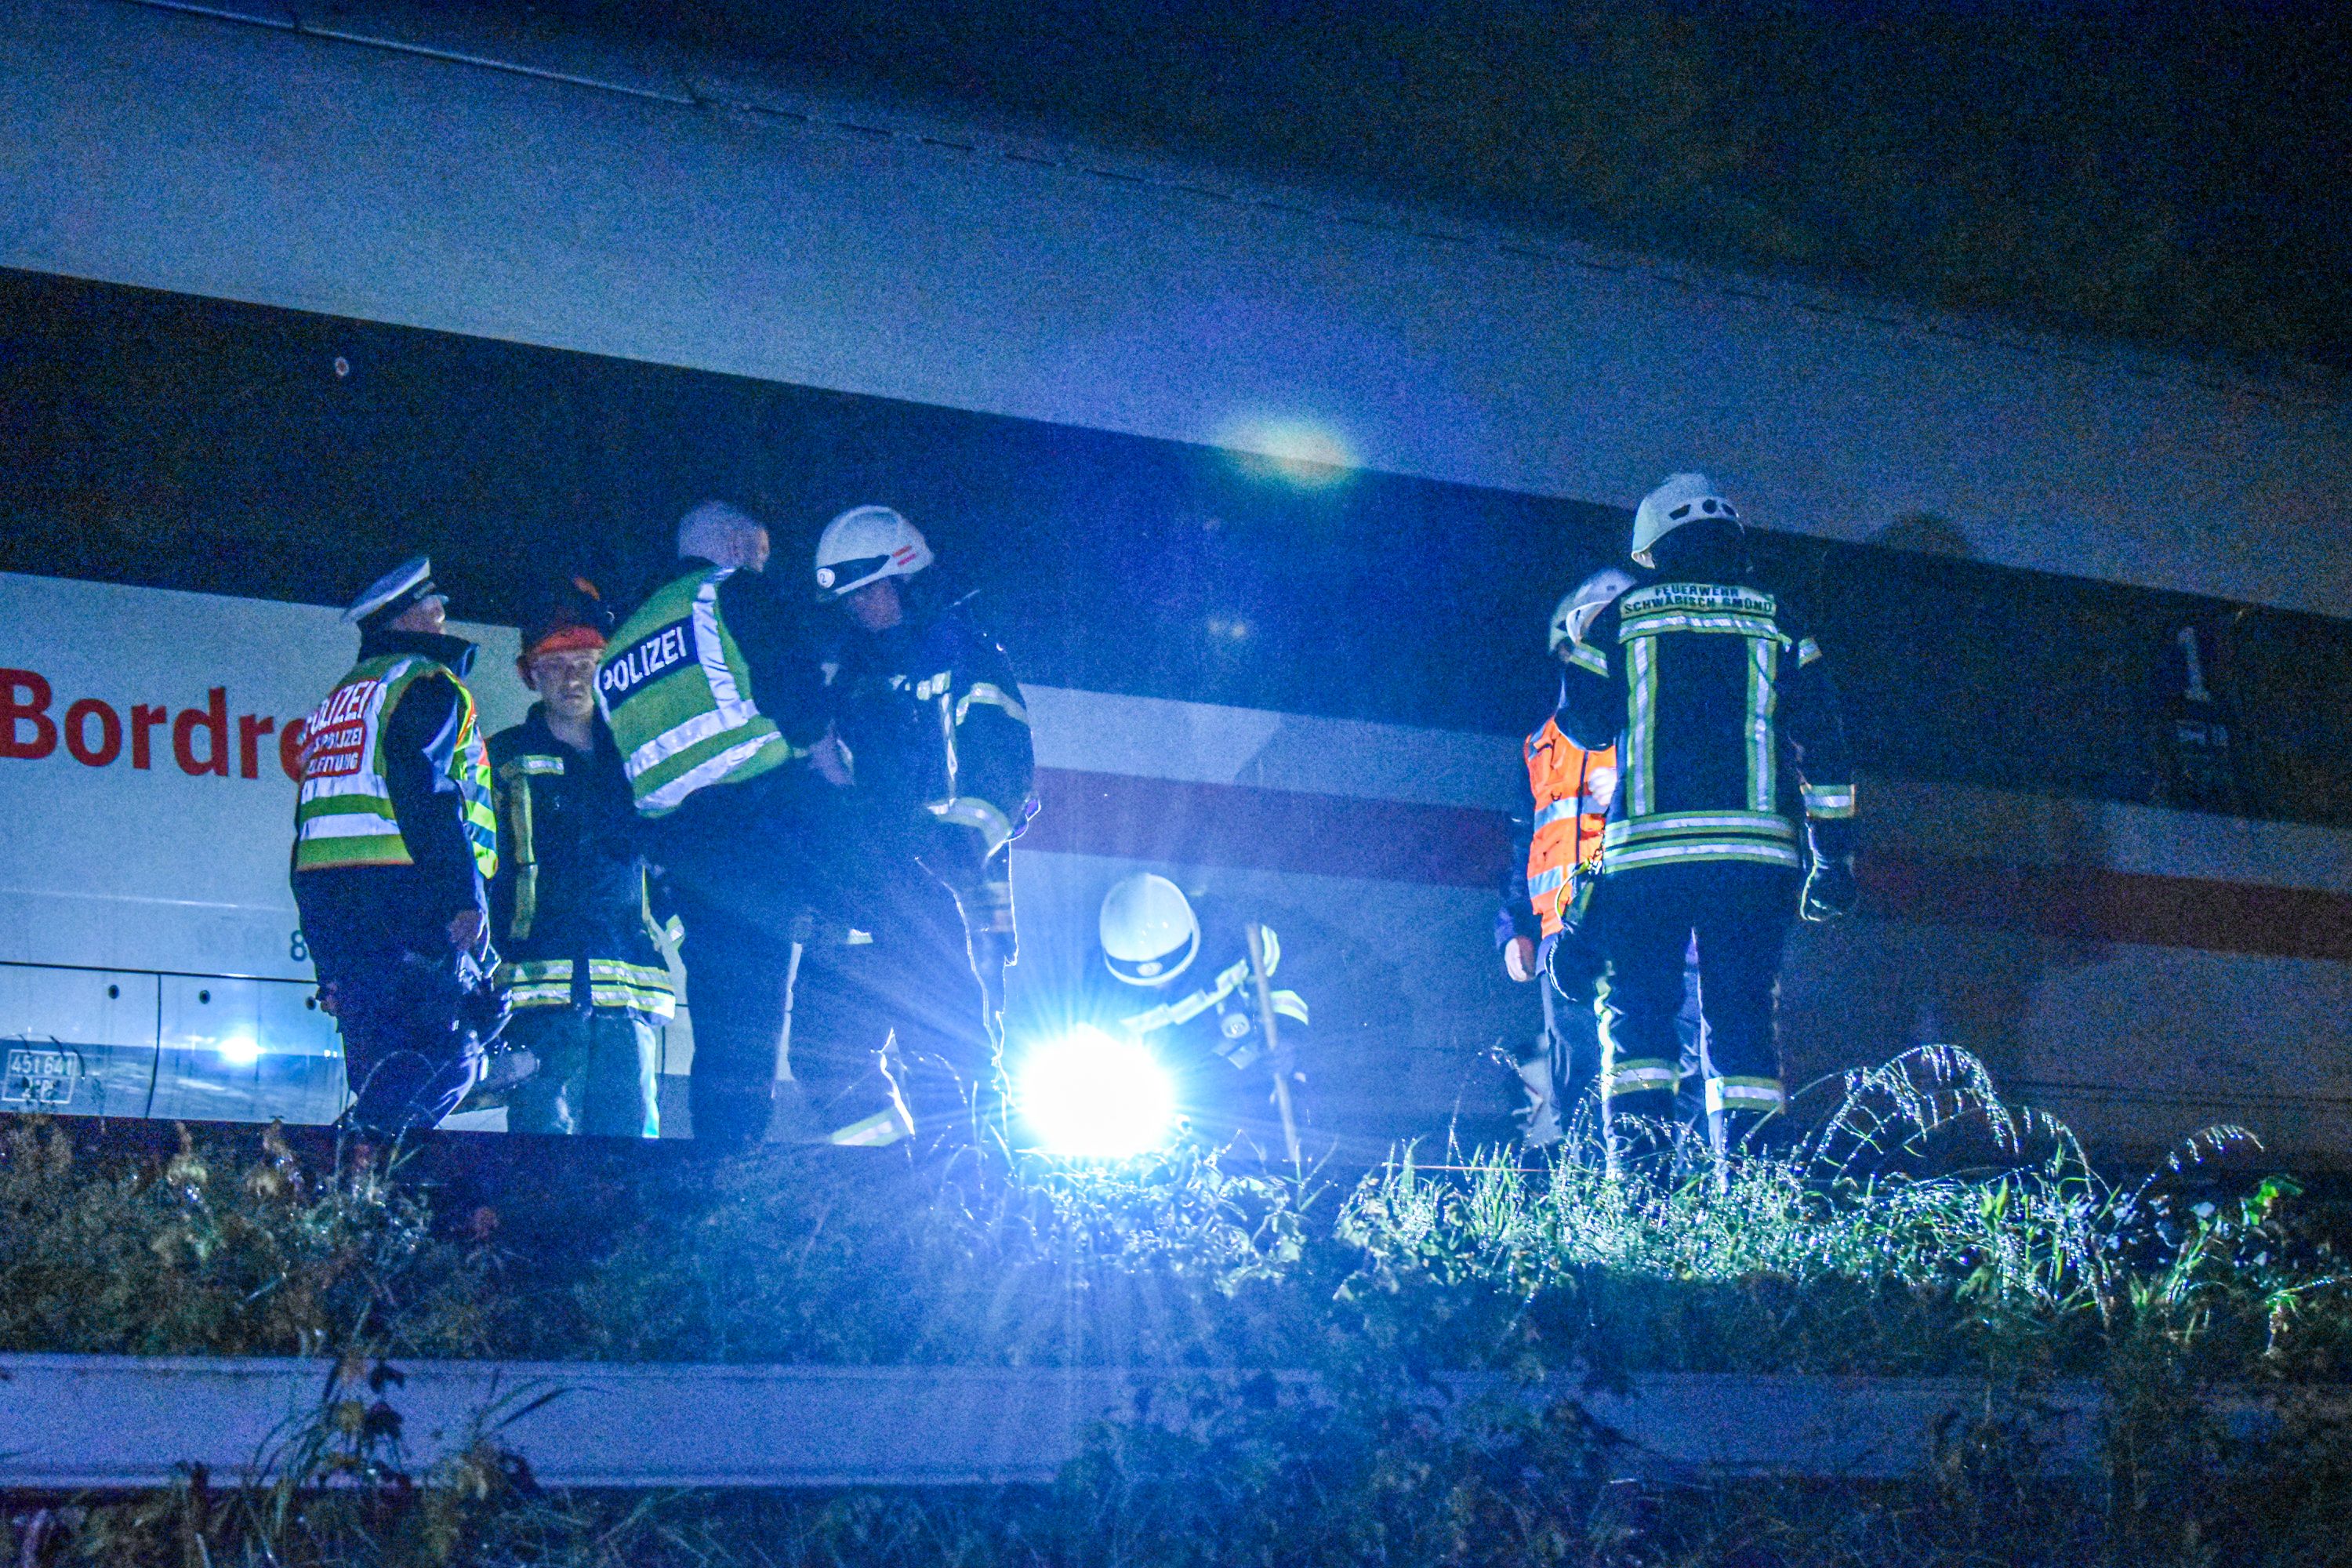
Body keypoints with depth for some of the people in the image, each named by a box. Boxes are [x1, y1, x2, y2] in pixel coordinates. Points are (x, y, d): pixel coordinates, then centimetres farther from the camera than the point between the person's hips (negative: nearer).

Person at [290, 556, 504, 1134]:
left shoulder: (337, 701, 29)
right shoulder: (425, 682, 2)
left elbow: (310, 820, 25)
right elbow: (428, 796, -14)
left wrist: (332, 963, 25)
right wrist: (464, 897, -19)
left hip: (320, 889, 9)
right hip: (402, 891, -9)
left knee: (380, 1063, 9)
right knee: (448, 1051, -14)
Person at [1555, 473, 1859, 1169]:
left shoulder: (1619, 619, 8)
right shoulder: (1777, 623, 12)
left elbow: (1584, 725, 12)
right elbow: (1822, 742, 7)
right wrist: (1833, 854, 8)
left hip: (1645, 851, -1)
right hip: (1755, 851, 1)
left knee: (1636, 1015, 2)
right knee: (1743, 1017, 4)